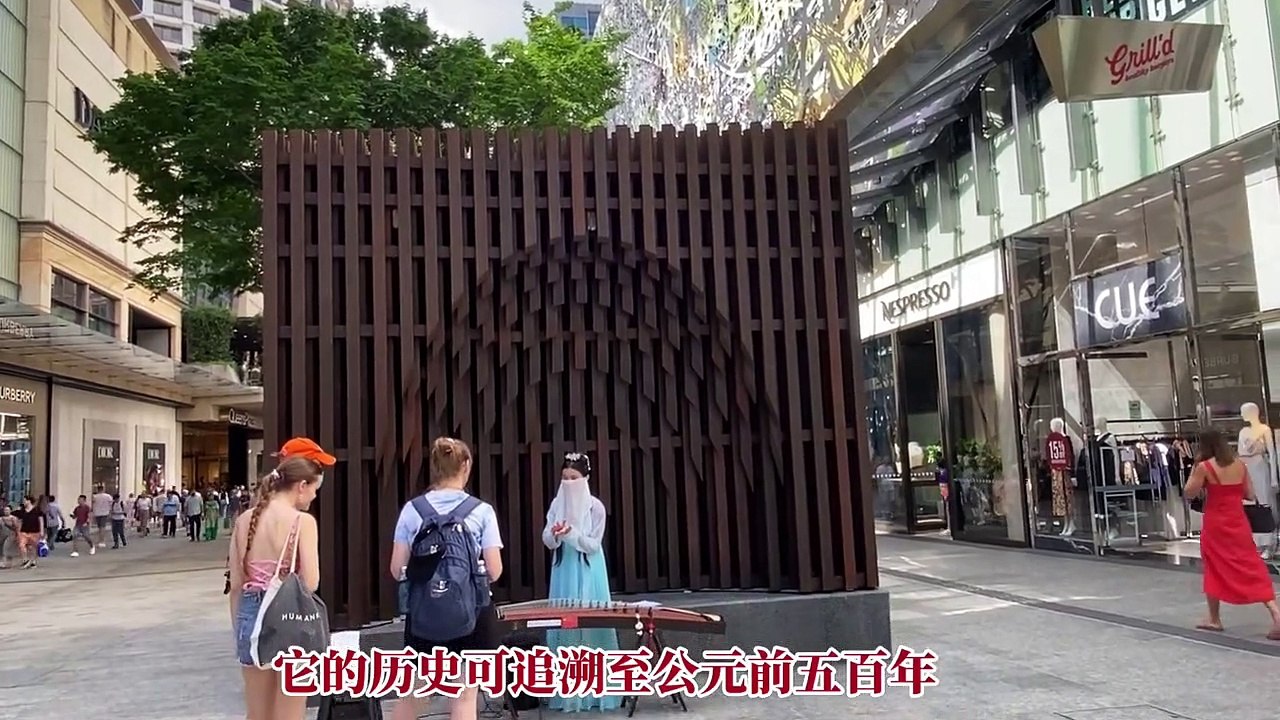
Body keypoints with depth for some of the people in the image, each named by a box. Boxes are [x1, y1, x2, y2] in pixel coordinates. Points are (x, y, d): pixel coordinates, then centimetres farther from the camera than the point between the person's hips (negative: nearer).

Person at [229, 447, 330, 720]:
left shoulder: (244, 520, 4)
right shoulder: (302, 521, -12)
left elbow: (236, 585, 7)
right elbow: (310, 583, -17)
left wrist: (239, 627, 17)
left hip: (252, 615, 6)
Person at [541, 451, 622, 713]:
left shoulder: (595, 506, -7)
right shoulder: (557, 504, 4)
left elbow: (593, 545, -9)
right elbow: (547, 541, 0)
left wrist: (572, 533, -23)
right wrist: (555, 533, -21)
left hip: (588, 572, -4)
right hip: (563, 571, 4)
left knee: (590, 622, -2)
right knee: (565, 622, 4)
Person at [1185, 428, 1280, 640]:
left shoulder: (1204, 467, -12)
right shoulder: (1240, 465, 3)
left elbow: (1190, 493, -6)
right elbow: (1250, 495, 8)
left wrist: (1194, 468, -2)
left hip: (1215, 525, -3)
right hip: (1239, 523, 3)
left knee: (1215, 571, 11)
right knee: (1251, 568, 5)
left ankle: (1214, 620, 21)